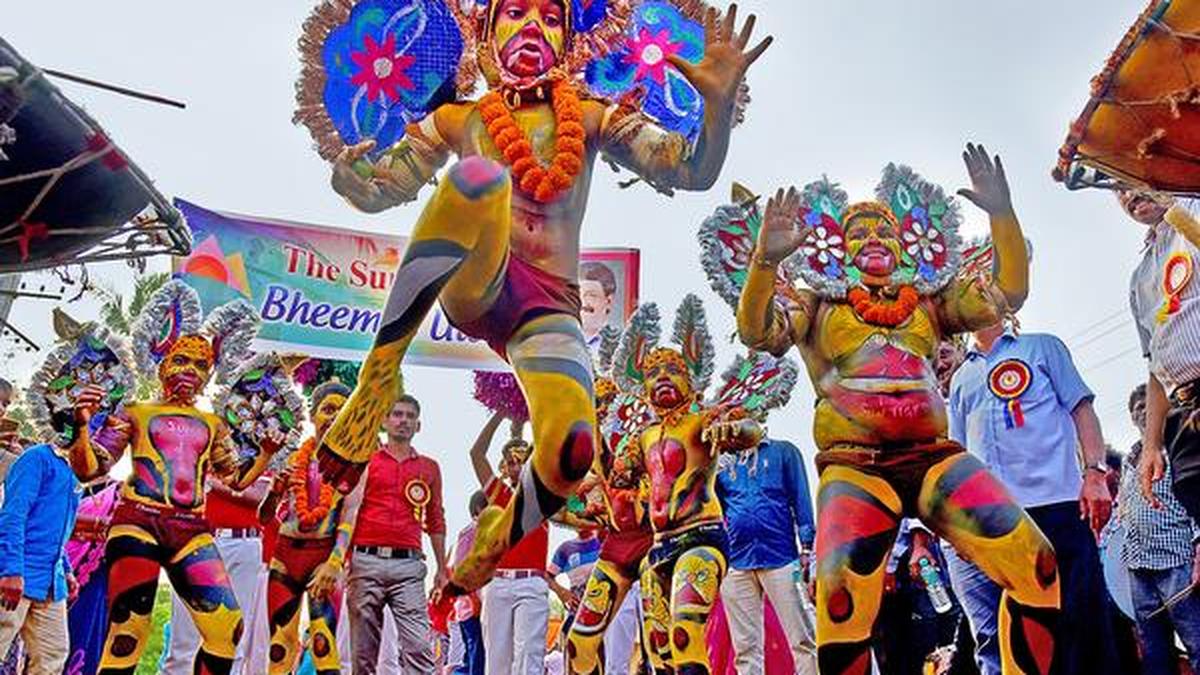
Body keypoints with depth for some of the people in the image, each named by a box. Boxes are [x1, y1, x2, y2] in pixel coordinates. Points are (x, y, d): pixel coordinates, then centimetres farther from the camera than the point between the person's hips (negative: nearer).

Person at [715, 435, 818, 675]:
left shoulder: (783, 452, 9)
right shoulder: (723, 462, 16)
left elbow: (801, 499, 3)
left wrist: (807, 549, -5)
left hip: (779, 556, -3)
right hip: (736, 562, 3)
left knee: (802, 639, -4)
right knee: (745, 648, 5)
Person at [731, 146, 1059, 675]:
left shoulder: (930, 299, 21)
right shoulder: (816, 302, 11)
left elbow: (1009, 293, 12)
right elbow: (755, 330, -6)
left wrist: (1001, 213, -1)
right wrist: (766, 258, -23)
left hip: (933, 457, 4)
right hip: (855, 464, -3)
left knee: (1034, 562, -14)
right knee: (844, 597, -27)